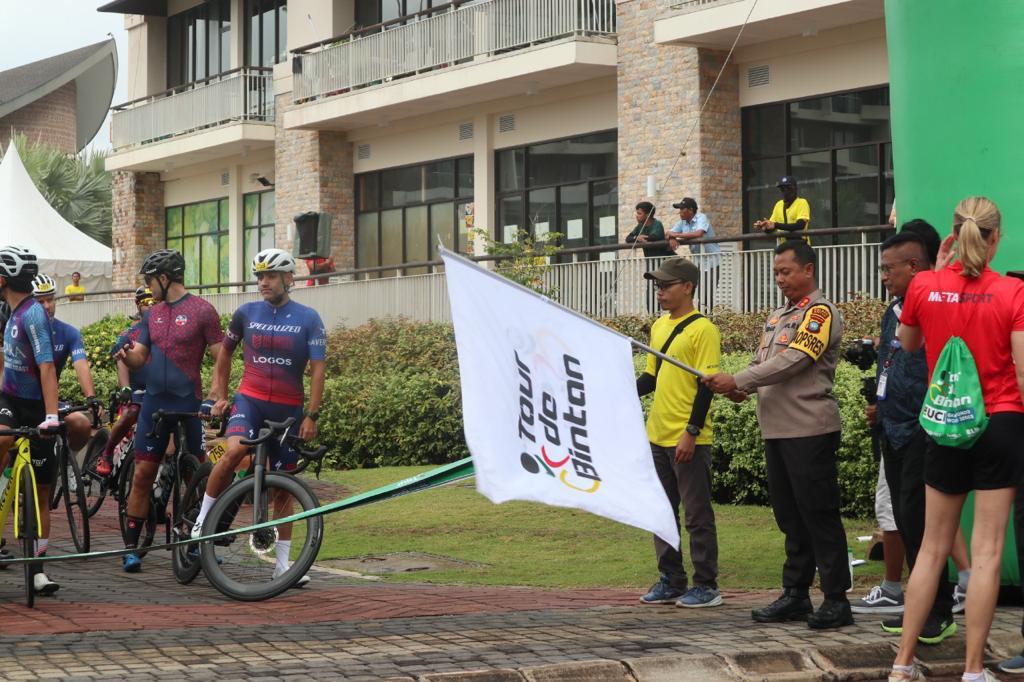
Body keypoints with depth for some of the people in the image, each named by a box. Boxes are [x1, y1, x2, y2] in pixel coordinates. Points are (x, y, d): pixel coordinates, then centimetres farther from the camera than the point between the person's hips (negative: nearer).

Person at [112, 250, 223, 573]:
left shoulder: (202, 311, -3)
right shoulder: (153, 314, 14)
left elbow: (220, 358, -5)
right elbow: (139, 357, 11)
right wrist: (127, 356, -13)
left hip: (188, 404, -4)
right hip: (154, 404, 4)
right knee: (143, 473, 1)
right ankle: (131, 546, 4)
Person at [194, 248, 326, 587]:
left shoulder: (308, 318, -4)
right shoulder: (246, 313, 1)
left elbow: (318, 368, -5)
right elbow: (225, 352, 16)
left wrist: (311, 415, -11)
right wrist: (218, 395, 12)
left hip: (288, 408, 0)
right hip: (249, 399, 0)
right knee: (233, 451, -30)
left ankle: (282, 562, 12)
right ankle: (203, 518, -13)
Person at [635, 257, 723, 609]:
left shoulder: (703, 329, -11)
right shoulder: (659, 326, 13)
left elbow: (706, 385, -15)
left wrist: (691, 433, -19)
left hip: (689, 441, -8)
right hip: (658, 436, 8)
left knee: (697, 514, -1)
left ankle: (706, 585, 7)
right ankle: (671, 581, 22)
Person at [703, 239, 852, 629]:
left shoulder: (820, 313, -9)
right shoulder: (777, 317, 19)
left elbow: (793, 360, -20)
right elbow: (763, 362, 19)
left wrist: (738, 381, -21)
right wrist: (742, 388, -3)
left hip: (810, 430, -9)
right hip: (776, 429, 9)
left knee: (819, 515, -6)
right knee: (790, 517, 13)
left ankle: (836, 600, -1)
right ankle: (795, 595, 21)